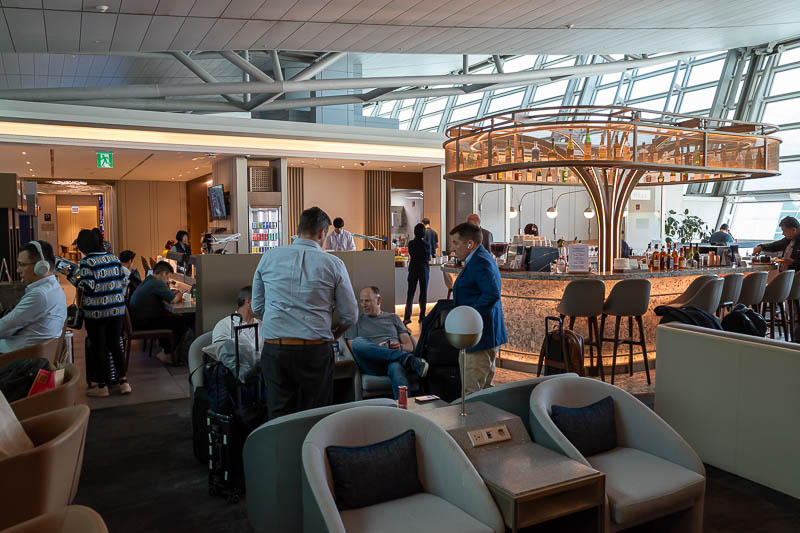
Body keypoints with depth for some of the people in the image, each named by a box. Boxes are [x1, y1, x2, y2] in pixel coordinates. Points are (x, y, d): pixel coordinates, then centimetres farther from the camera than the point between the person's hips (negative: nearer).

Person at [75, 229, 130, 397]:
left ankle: (102, 386, 14)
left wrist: (77, 280, 1)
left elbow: (88, 287, -17)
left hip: (96, 312, -5)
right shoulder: (113, 258, 5)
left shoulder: (87, 262, -13)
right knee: (115, 344, 13)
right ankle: (123, 381, 13)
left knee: (98, 347, 6)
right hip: (117, 308, 5)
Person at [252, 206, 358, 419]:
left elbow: (257, 307, 13)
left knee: (279, 417, 9)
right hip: (316, 351, -1)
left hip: (274, 348, 2)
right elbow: (350, 315, 3)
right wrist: (333, 334, 23)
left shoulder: (269, 257, 5)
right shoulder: (333, 263, -1)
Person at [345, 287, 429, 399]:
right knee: (358, 342, -33)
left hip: (395, 360, 0)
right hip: (372, 366, 0)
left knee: (396, 367, -39)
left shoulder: (393, 318, 27)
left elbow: (409, 346, 19)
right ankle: (409, 360, -36)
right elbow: (353, 348, 10)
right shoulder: (357, 321, 25)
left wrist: (400, 347, -5)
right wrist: (375, 349, -8)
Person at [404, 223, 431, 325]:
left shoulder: (410, 243, -2)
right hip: (424, 269, -2)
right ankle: (422, 317, 8)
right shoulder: (426, 244, -9)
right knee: (423, 292, 7)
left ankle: (407, 317, -3)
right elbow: (429, 258, 2)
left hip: (413, 268, 2)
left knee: (410, 292, 5)